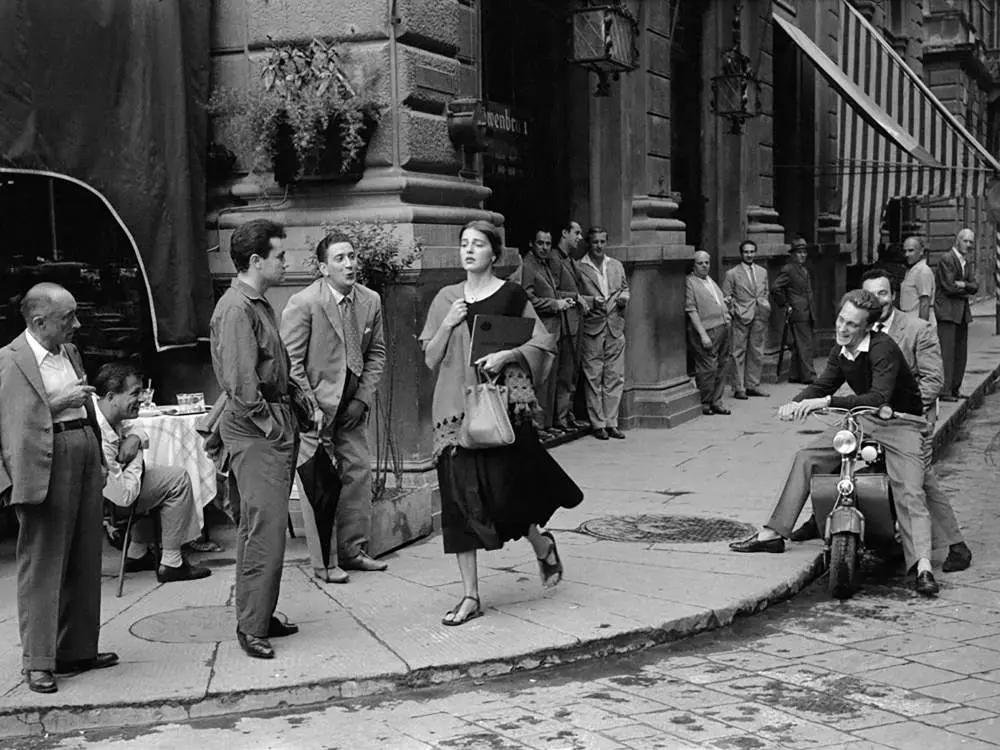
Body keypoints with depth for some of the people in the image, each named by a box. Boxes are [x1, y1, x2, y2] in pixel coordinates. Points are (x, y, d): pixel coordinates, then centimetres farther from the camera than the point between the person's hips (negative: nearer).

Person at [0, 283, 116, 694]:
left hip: (85, 457, 8)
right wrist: (57, 403, -18)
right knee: (41, 565, -2)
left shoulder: (70, 352, 16)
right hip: (45, 468, -8)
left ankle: (78, 649, 24)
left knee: (85, 564, 13)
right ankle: (38, 661, 4)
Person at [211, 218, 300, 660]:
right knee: (264, 529, -8)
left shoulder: (260, 305, 16)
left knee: (258, 526, 15)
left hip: (274, 427, 10)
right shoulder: (237, 309, -15)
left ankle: (261, 616, 23)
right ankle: (252, 627, -1)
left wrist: (288, 420, 12)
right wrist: (270, 424, -15)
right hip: (255, 429, -10)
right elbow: (241, 383, -21)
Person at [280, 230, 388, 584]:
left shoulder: (370, 301, 2)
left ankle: (353, 550, 19)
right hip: (315, 404, -5)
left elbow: (376, 353, 10)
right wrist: (311, 408, -16)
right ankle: (323, 561, 5)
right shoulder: (302, 303, -14)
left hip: (352, 405, 5)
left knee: (358, 472, 6)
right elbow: (291, 362, -12)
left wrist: (363, 399, -1)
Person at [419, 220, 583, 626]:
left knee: (501, 489, -7)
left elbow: (543, 345, 1)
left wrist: (507, 355, -14)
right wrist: (447, 325, -5)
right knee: (461, 495, 1)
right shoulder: (446, 299, 11)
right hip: (455, 405, 3)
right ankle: (470, 596, 8)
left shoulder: (511, 295, 1)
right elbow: (430, 358, 11)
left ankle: (541, 542, 28)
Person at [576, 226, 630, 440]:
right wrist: (591, 301, -17)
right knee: (593, 378, 0)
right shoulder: (578, 268, -2)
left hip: (615, 327, 4)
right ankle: (598, 424, 6)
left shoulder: (617, 266, 14)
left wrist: (624, 298, 1)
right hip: (591, 328, -4)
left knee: (615, 377, 4)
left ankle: (611, 422, 11)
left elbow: (625, 288, 23)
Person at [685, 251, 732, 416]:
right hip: (707, 331, -8)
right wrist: (703, 334, -17)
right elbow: (691, 310, -12)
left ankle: (716, 402, 17)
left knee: (722, 365, 9)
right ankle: (705, 404, 5)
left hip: (722, 328, 8)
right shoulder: (690, 282, -7)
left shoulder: (711, 280, 20)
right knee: (708, 368, -8)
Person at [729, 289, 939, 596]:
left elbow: (879, 397, -34)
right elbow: (823, 385, 10)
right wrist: (796, 403, -12)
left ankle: (922, 567, -31)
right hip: (863, 421, 7)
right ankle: (772, 533, 6)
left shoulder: (883, 348, -23)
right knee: (806, 458, 1)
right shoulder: (840, 352, 2)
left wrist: (827, 402, -39)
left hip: (902, 424, -7)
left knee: (909, 493, -25)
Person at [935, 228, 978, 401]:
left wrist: (962, 285, -12)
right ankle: (944, 391, -11)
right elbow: (949, 287, -16)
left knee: (960, 353, 10)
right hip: (947, 311, -9)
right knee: (947, 352, -11)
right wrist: (967, 290, -1)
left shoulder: (967, 263, 17)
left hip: (962, 312, 9)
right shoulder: (946, 259, -10)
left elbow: (975, 287, 8)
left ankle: (955, 388, 17)